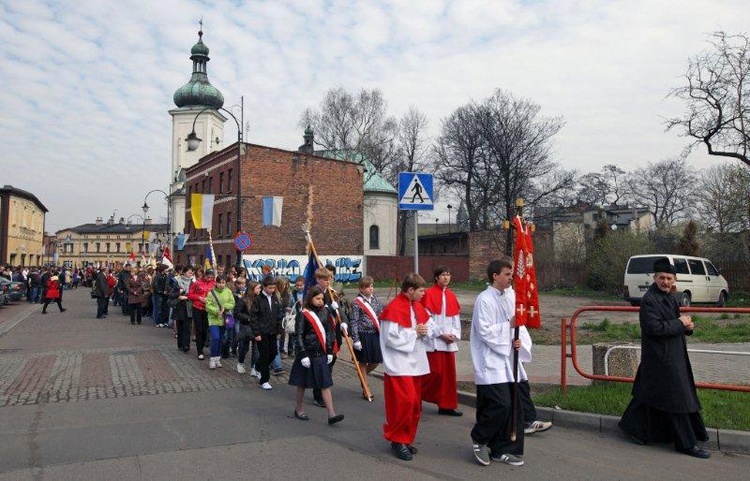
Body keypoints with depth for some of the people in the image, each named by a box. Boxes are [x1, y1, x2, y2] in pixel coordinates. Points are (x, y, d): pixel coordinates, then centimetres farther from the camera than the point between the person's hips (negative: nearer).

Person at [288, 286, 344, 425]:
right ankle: (298, 409, 30)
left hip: (321, 354, 5)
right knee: (302, 383, 11)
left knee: (325, 384, 1)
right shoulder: (303, 315, -10)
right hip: (308, 353, -4)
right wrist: (303, 355, -16)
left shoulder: (324, 312, 7)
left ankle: (331, 414, -2)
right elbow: (298, 336, -11)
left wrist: (330, 351, 7)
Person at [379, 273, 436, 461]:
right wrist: (415, 332, -16)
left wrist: (425, 331, -5)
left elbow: (431, 326, 18)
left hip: (416, 363, 9)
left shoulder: (418, 307, 10)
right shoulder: (393, 309, -17)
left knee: (414, 403, 13)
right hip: (399, 364, -8)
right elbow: (391, 338, -21)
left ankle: (406, 438, 26)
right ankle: (398, 440, 6)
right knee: (404, 402, -11)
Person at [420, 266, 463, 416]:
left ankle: (446, 406, 15)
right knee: (436, 372, -8)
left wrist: (455, 335, -2)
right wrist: (441, 334, -12)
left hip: (450, 341, 6)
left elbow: (456, 318, 12)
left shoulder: (451, 295, 11)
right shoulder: (429, 294, -7)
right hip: (434, 341, -6)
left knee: (449, 373, 7)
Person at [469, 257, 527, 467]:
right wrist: (509, 325, -15)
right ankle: (479, 438, 14)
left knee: (513, 405, 9)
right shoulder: (484, 300, -13)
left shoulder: (510, 296, 9)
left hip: (508, 359, 8)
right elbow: (485, 331, -18)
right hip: (491, 362, -8)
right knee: (500, 404, -12)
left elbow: (517, 324, 15)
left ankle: (501, 449, 22)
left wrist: (520, 341, -3)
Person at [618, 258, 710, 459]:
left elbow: (674, 324, 19)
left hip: (674, 354, 9)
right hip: (660, 357, -9)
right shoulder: (649, 300, -18)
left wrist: (687, 326, -3)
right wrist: (680, 323, -15)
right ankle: (686, 443, 8)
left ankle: (631, 426, 29)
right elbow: (655, 328, -25)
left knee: (649, 393, 15)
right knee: (674, 397, -2)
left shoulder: (670, 297, 11)